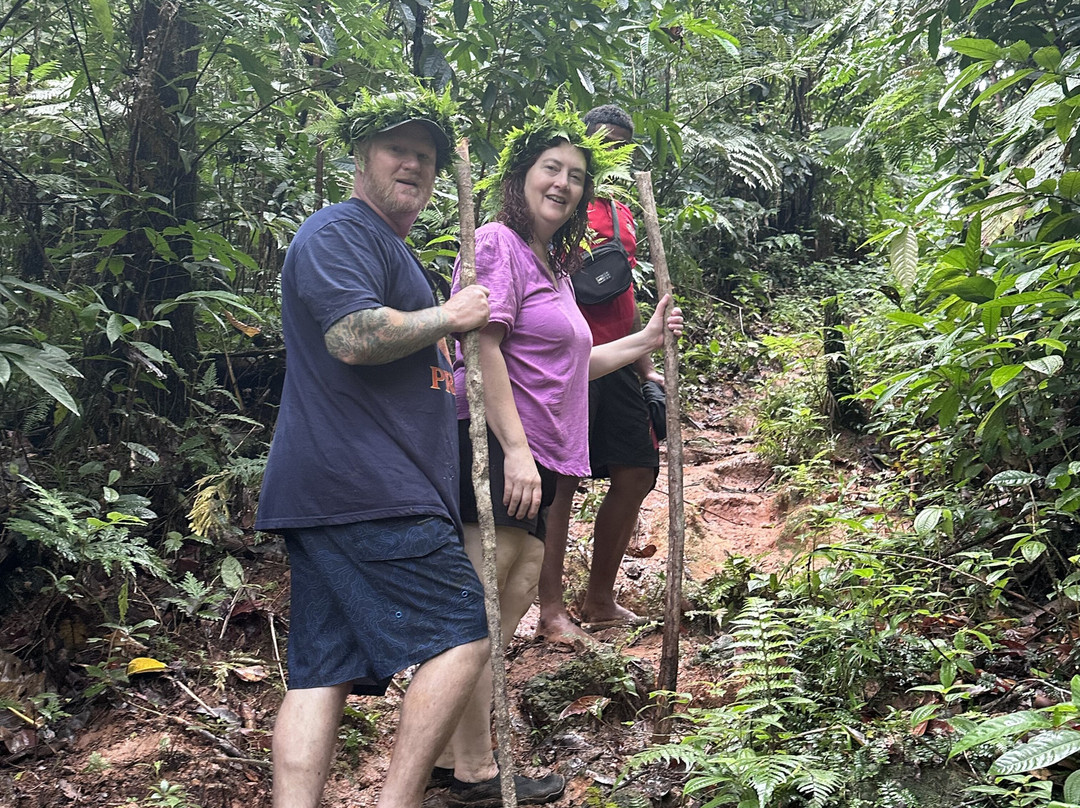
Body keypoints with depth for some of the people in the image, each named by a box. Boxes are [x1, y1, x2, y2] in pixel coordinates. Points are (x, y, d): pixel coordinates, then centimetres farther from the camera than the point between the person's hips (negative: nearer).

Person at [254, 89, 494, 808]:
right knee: (464, 634, -10)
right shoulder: (339, 232, -4)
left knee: (323, 669, 4)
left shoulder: (391, 251, 30)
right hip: (365, 488, -10)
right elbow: (355, 336, -22)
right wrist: (450, 316, -9)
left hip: (323, 497, 10)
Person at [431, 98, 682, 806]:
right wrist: (515, 449, -23)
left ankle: (453, 751, 18)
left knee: (518, 589, 10)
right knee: (484, 604, -6)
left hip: (533, 454, 10)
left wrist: (645, 341, 29)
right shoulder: (499, 243, -7)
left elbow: (565, 368, 27)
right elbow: (484, 348, -17)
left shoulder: (555, 266, 22)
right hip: (495, 445, -10)